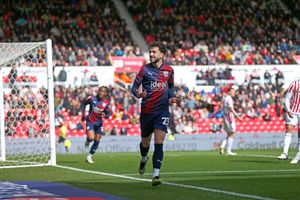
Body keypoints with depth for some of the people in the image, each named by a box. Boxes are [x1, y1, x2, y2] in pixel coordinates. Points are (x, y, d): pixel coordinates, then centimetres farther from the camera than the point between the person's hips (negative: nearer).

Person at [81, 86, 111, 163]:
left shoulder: (106, 103, -8)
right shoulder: (92, 98, -12)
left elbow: (109, 112, -1)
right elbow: (84, 103, 4)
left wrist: (105, 115, -24)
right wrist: (83, 114, 0)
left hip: (99, 123, 3)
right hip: (90, 121, -3)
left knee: (97, 141, 4)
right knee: (91, 138, -20)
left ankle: (89, 156, 20)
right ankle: (87, 141, 18)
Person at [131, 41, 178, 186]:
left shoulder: (169, 70, 4)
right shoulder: (145, 69, -3)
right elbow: (134, 86, -3)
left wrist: (172, 97, 2)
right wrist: (138, 94, -25)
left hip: (162, 110, 0)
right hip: (146, 111, 0)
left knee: (159, 143, -13)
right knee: (145, 142, 14)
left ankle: (156, 175, -15)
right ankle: (144, 159, 49)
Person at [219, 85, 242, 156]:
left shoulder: (225, 98, 16)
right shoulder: (229, 99, -13)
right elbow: (231, 109, -21)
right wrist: (238, 117, -25)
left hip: (225, 117, 9)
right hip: (230, 117, -9)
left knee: (229, 135, 14)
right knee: (231, 135, -4)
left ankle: (222, 146, -4)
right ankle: (229, 151, -5)